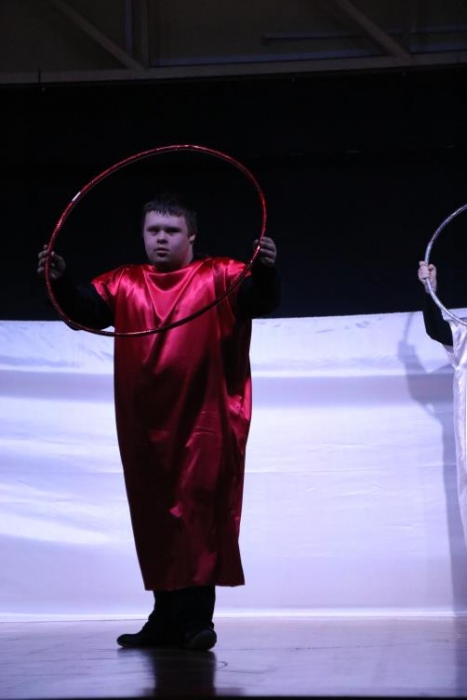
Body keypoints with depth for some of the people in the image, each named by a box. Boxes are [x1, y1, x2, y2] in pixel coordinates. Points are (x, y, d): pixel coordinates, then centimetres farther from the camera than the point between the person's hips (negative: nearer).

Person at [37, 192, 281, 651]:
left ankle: (196, 617, -7)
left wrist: (265, 270, -32)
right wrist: (61, 281, -21)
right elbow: (86, 309, -1)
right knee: (155, 516, 9)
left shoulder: (218, 276, 4)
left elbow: (261, 300, -11)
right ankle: (166, 618, 17)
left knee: (199, 511, -7)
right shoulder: (123, 283, 12)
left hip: (205, 420, -4)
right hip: (145, 423, 4)